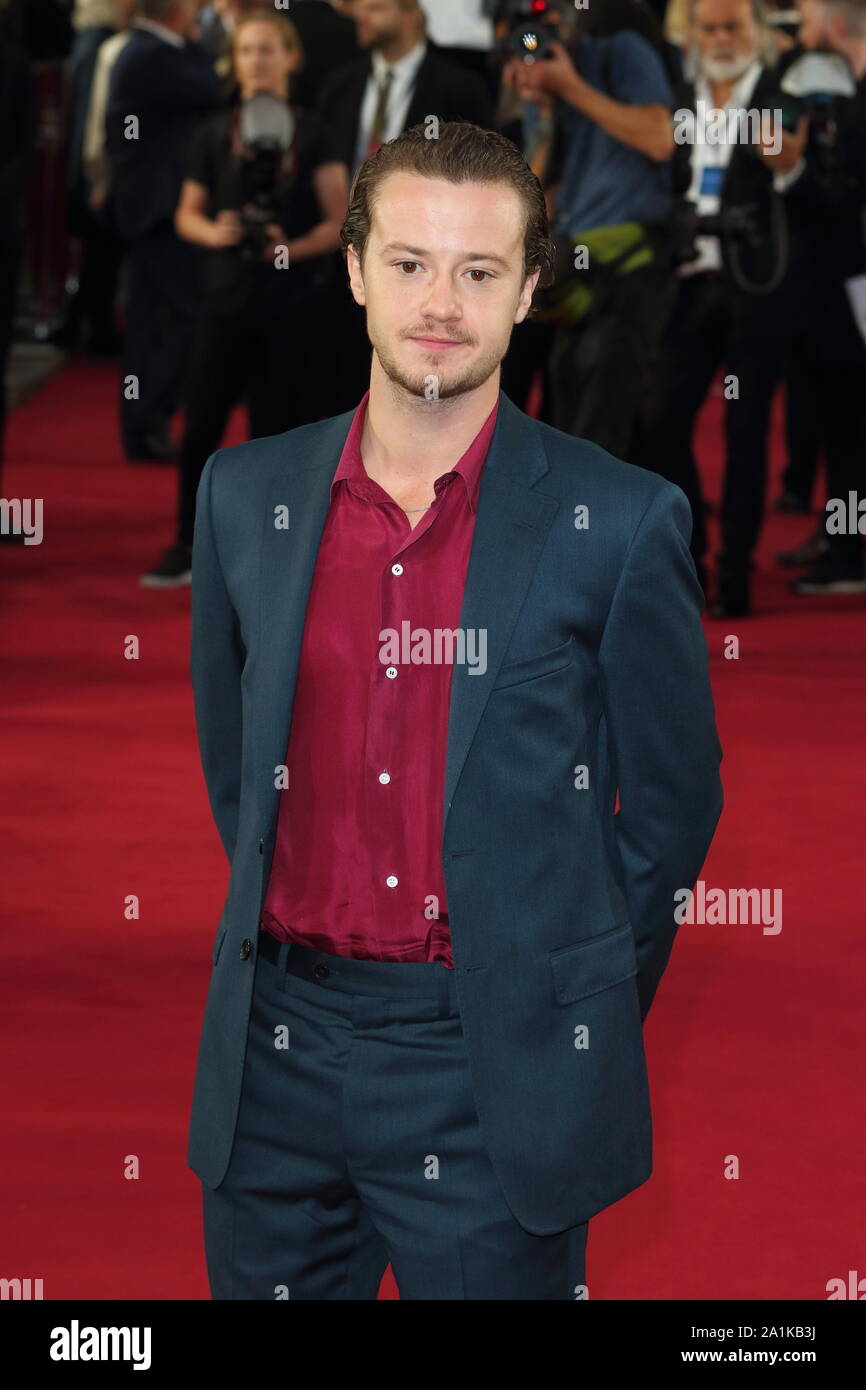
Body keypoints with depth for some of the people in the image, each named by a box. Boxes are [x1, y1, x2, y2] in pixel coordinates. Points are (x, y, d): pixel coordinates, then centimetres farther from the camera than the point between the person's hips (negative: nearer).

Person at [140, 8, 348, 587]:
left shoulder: (311, 133, -2)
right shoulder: (216, 133, 6)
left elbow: (339, 222, -4)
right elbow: (188, 214, 11)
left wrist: (291, 248, -20)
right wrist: (212, 232, -10)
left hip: (291, 304, -2)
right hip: (228, 299, 2)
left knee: (277, 429, 0)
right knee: (201, 426, 0)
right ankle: (186, 547, 10)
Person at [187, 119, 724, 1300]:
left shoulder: (618, 523, -5)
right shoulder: (245, 494, 6)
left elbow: (671, 802, 2)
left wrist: (568, 1013, 6)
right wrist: (308, 945, 14)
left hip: (493, 1071, -3)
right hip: (277, 1061, 3)